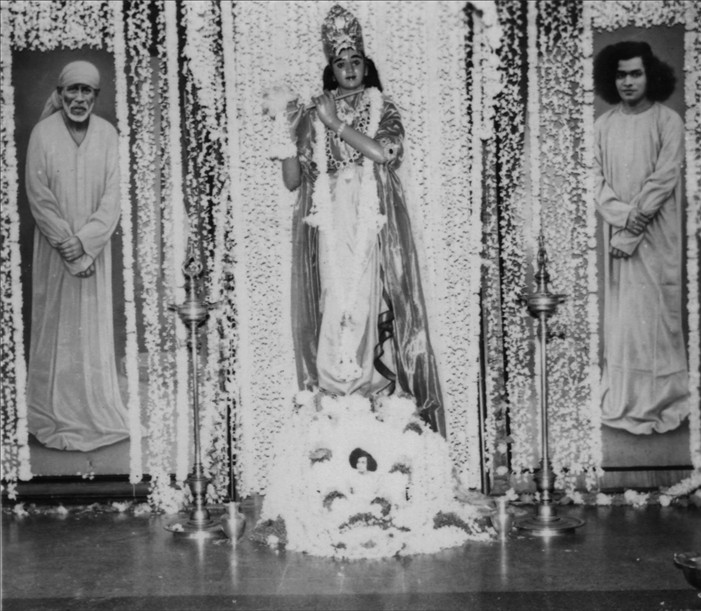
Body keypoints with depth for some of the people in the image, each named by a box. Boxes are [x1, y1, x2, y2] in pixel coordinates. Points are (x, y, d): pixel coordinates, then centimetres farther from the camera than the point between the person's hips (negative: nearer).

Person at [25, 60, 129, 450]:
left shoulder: (108, 134, -2)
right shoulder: (43, 134, -7)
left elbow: (112, 198, -4)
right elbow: (39, 198, -9)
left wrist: (85, 242, -14)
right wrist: (68, 247, -13)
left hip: (95, 248, 2)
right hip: (55, 249, -2)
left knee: (94, 327, 8)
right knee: (56, 327, 5)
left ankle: (96, 413, 21)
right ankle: (54, 416, 16)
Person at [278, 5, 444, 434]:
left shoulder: (383, 109, 10)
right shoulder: (313, 116, 12)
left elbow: (384, 152, -12)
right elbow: (292, 180, 8)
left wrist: (336, 124, -7)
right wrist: (289, 133, -4)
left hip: (372, 229, -1)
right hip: (328, 231, 1)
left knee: (371, 305, -7)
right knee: (333, 306, -4)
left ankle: (381, 399, 1)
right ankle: (335, 406, 3)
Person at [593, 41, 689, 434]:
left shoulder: (668, 122, -3)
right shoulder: (603, 125, 8)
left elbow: (664, 180, -10)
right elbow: (598, 180, 4)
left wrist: (633, 227, -14)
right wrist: (622, 216, -12)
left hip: (655, 236, -3)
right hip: (616, 233, 4)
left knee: (653, 312, -2)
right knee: (619, 314, 6)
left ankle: (657, 402, 6)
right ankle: (623, 402, 14)